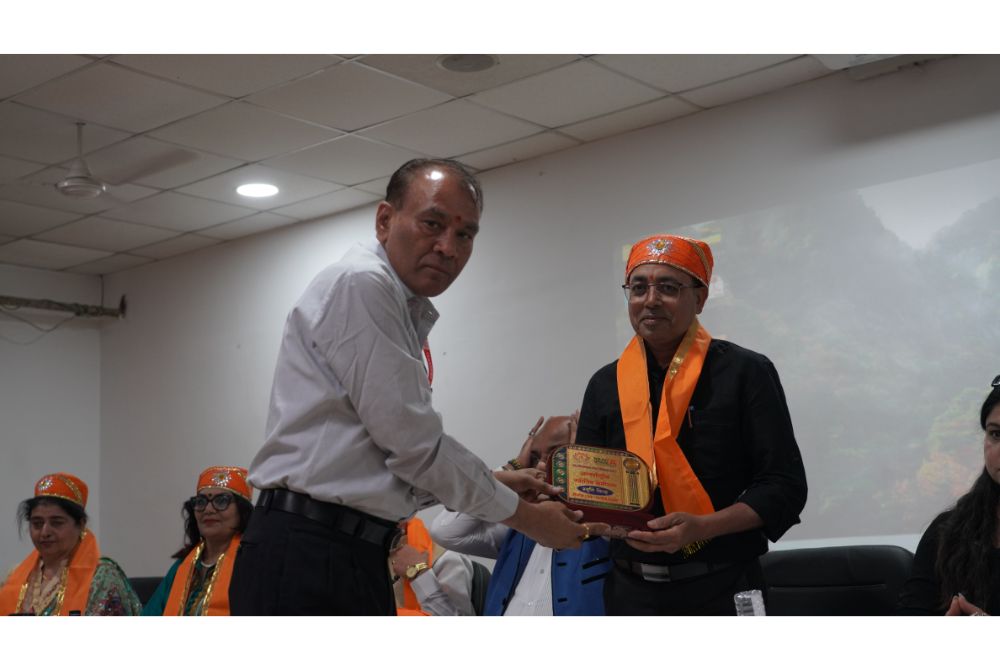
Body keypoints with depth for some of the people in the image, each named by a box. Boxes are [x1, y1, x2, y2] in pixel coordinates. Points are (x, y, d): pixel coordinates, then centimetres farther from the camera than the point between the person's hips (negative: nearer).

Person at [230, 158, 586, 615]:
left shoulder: (406, 312, 19)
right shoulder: (360, 284, -11)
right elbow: (413, 444, -14)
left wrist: (494, 483, 16)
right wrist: (524, 515, -3)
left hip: (356, 559, 10)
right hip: (308, 563, -10)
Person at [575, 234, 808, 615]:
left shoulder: (745, 373, -3)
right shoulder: (605, 385, 9)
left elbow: (784, 487, -7)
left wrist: (702, 527, -21)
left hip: (723, 591, -3)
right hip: (631, 590, 3)